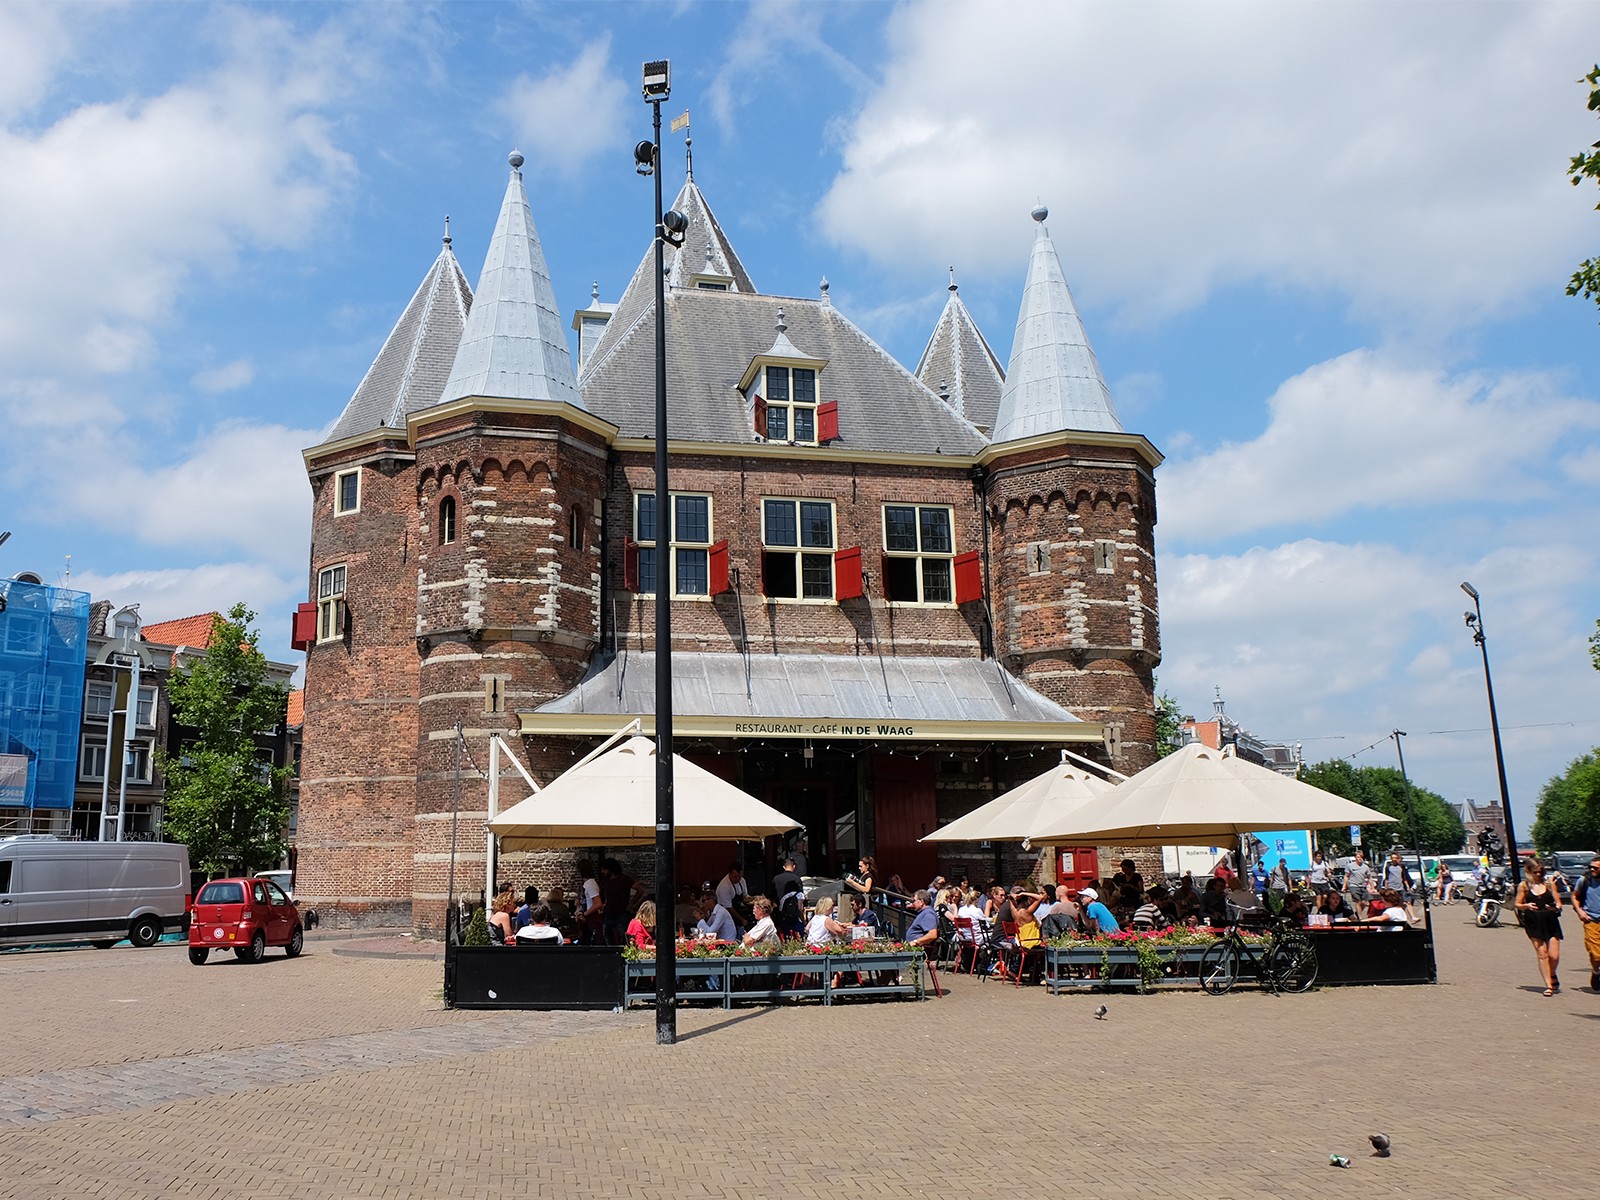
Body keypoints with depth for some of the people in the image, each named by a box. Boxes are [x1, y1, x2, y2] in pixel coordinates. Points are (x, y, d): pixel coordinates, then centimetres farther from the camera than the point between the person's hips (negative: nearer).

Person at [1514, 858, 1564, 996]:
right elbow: (1518, 905, 7)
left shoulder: (1549, 884, 6)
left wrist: (1556, 908, -13)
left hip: (1550, 922, 1)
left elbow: (1558, 903, 8)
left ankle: (1553, 976, 28)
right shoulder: (1523, 886, 3)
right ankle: (1548, 985, 6)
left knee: (1554, 955, -3)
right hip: (1533, 924, -1)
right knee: (1542, 955, -3)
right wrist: (1526, 906, -13)